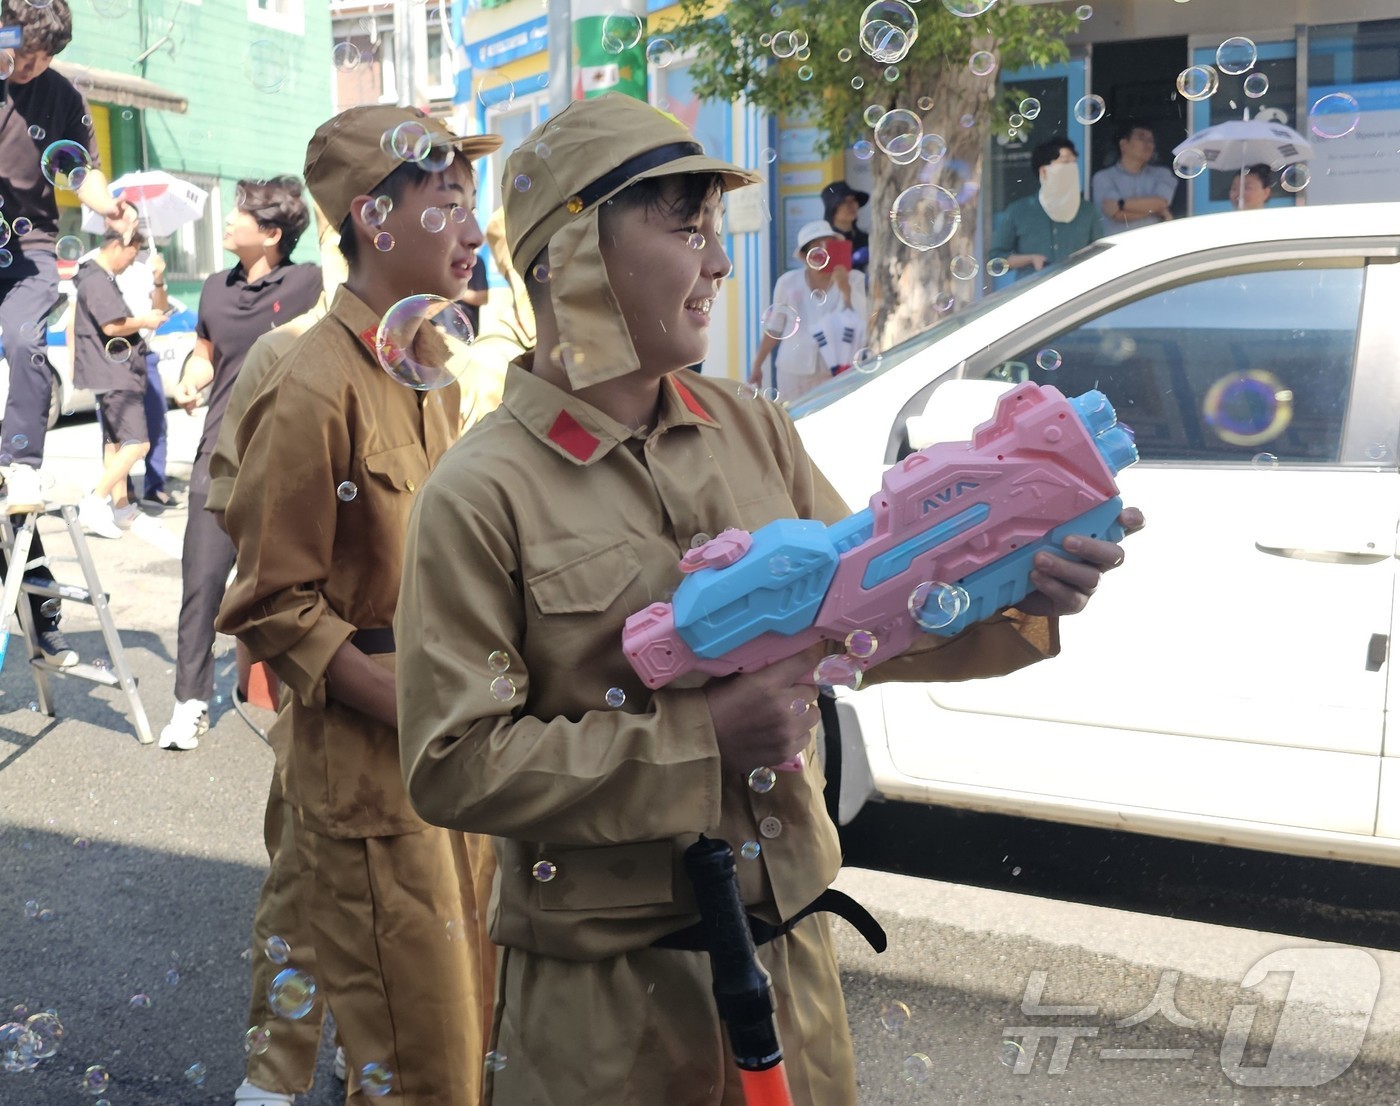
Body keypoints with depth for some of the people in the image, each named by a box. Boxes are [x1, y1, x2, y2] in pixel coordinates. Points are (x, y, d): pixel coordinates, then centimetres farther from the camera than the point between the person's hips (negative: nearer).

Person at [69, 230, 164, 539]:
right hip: (112, 373, -12)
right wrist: (144, 321, -10)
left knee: (115, 439, 17)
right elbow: (112, 326, -26)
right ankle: (95, 503, -18)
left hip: (112, 371, 12)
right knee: (137, 443, -15)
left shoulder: (99, 278, 17)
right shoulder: (98, 281, -17)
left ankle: (120, 504, 25)